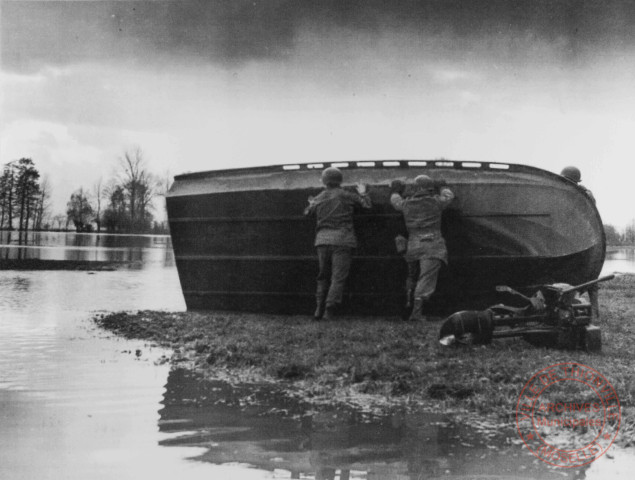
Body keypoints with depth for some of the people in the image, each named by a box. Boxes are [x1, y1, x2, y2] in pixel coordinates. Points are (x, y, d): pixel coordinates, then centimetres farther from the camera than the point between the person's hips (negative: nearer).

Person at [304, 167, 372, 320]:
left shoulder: (318, 199, 10)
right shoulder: (345, 196, 1)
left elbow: (307, 212, 20)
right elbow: (366, 204, 3)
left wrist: (311, 204, 40)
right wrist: (362, 193, 23)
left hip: (322, 240, 4)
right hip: (342, 240, -4)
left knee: (323, 276, 15)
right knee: (338, 277, -3)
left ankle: (319, 309, 11)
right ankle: (330, 310, -11)